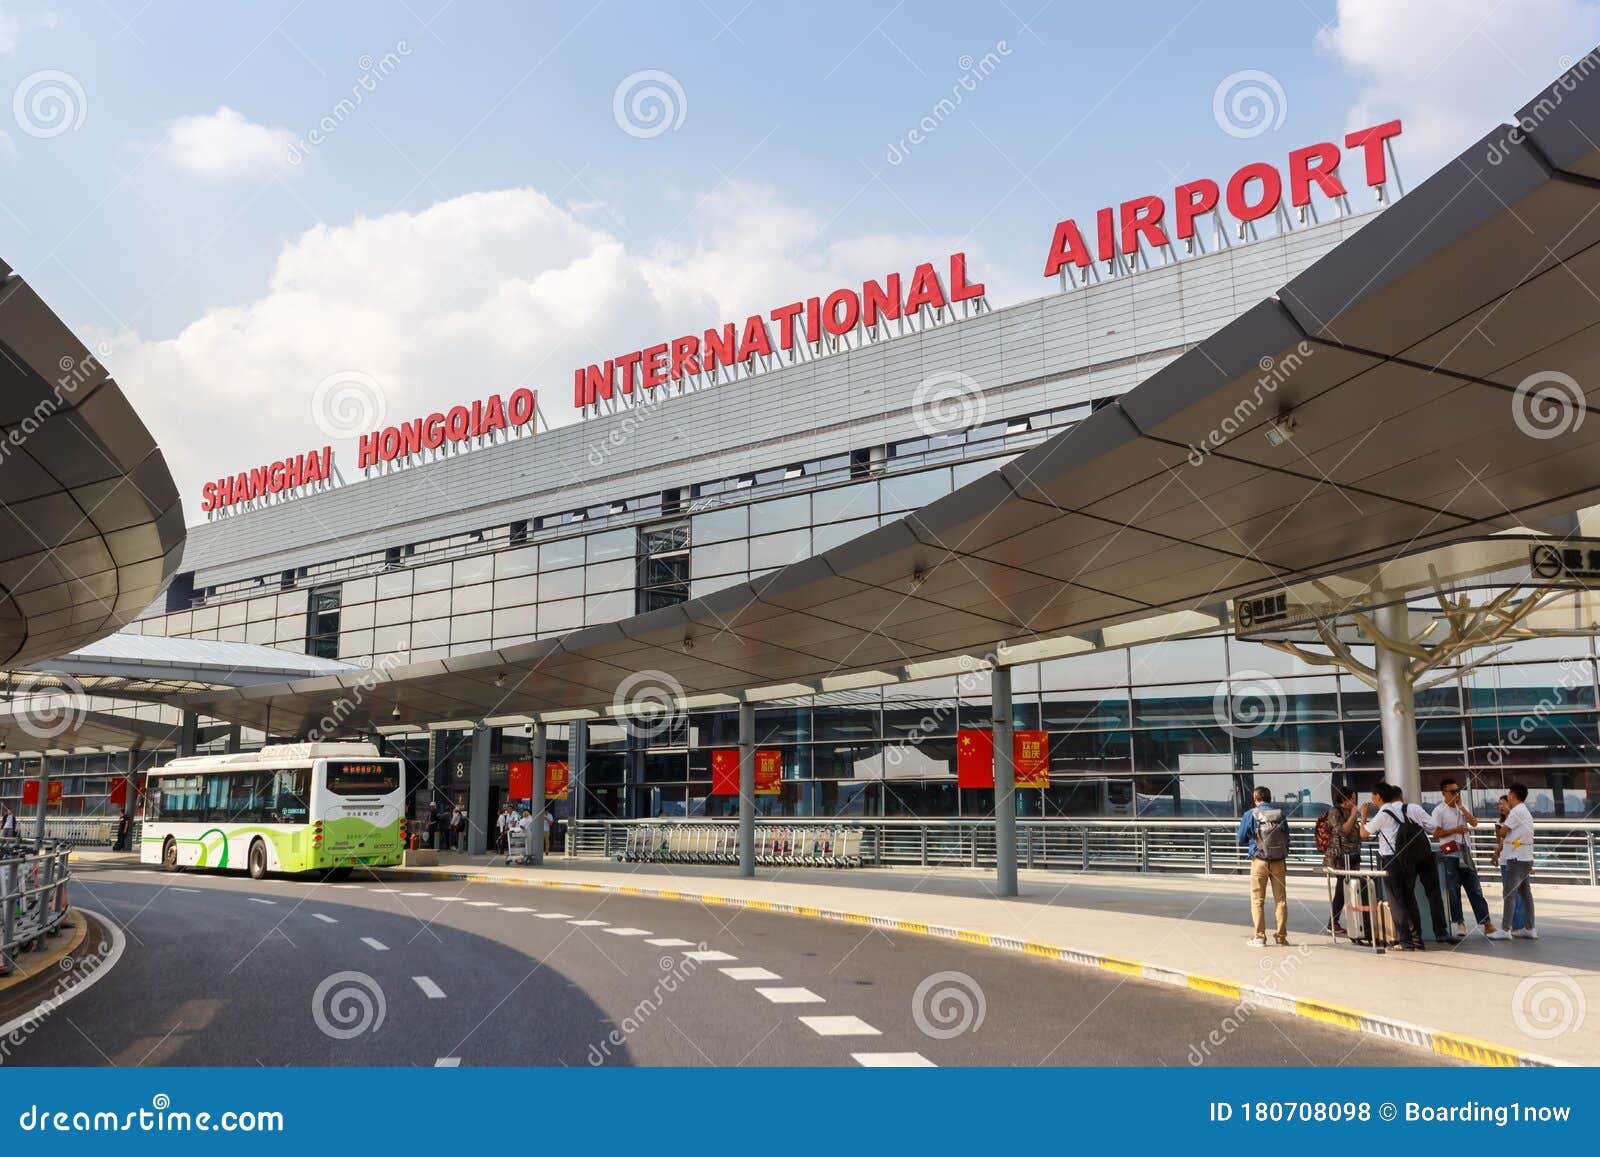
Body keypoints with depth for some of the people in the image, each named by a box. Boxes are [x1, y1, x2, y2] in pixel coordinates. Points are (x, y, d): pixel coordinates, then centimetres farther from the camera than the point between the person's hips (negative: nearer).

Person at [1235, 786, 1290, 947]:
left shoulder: (1251, 815, -6)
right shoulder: (1281, 814, 0)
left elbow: (1241, 838, 1)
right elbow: (1287, 838, 9)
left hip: (1259, 861, -2)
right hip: (1279, 861, 2)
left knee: (1257, 900, 5)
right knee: (1281, 899, 12)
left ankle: (1259, 937, 3)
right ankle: (1281, 935, 17)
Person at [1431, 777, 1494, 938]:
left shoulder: (1464, 805, 12)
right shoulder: (1439, 811, -5)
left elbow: (1474, 823, -2)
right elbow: (1435, 834, -8)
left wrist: (1461, 806, -7)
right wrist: (1455, 830, -14)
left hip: (1466, 853, 4)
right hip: (1450, 855, -4)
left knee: (1475, 888, 5)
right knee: (1453, 890, 1)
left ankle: (1485, 921, 8)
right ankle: (1458, 923, 9)